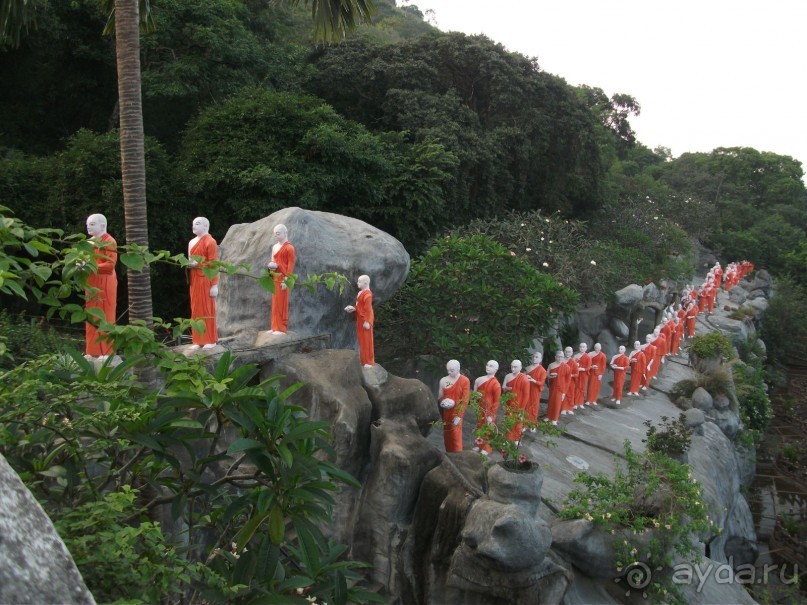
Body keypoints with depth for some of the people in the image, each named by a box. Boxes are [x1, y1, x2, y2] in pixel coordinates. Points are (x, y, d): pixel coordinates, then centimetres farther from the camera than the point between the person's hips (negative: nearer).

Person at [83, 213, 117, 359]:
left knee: (104, 317, -3)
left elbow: (110, 264, -18)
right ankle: (93, 350, 15)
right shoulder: (90, 242, 14)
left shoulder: (109, 242, -10)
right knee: (92, 318, 9)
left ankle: (107, 351, 4)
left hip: (104, 285, -8)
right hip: (91, 284, 8)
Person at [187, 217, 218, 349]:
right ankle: (198, 340, 13)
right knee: (195, 309, 8)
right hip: (194, 280, 8)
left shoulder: (210, 242, -9)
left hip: (205, 280, -8)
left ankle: (210, 340, 4)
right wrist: (189, 264, 7)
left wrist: (214, 285, -18)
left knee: (207, 309, -3)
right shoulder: (191, 242, 16)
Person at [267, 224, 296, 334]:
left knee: (281, 303, -4)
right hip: (275, 278, 8)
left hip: (282, 279, -8)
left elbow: (291, 266, -13)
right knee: (275, 303, 10)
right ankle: (275, 327, 15)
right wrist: (271, 264, 2)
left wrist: (286, 280, -19)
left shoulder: (289, 248, -10)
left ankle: (282, 328, 1)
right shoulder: (274, 247, 15)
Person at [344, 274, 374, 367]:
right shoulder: (361, 293, 10)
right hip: (360, 319, 10)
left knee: (367, 340, -2)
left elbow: (368, 309, -21)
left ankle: (369, 362, 6)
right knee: (361, 340, 14)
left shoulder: (367, 294, -20)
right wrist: (353, 309, 5)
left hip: (365, 320, -10)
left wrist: (367, 322, -23)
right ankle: (364, 360, 23)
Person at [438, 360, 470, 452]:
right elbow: (439, 397, 13)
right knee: (447, 434, 7)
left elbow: (465, 400, -10)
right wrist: (442, 402, -11)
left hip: (456, 413, -4)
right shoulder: (443, 380, 3)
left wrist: (459, 416, -15)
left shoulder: (465, 381, -8)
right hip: (445, 412, 4)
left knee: (455, 435, -6)